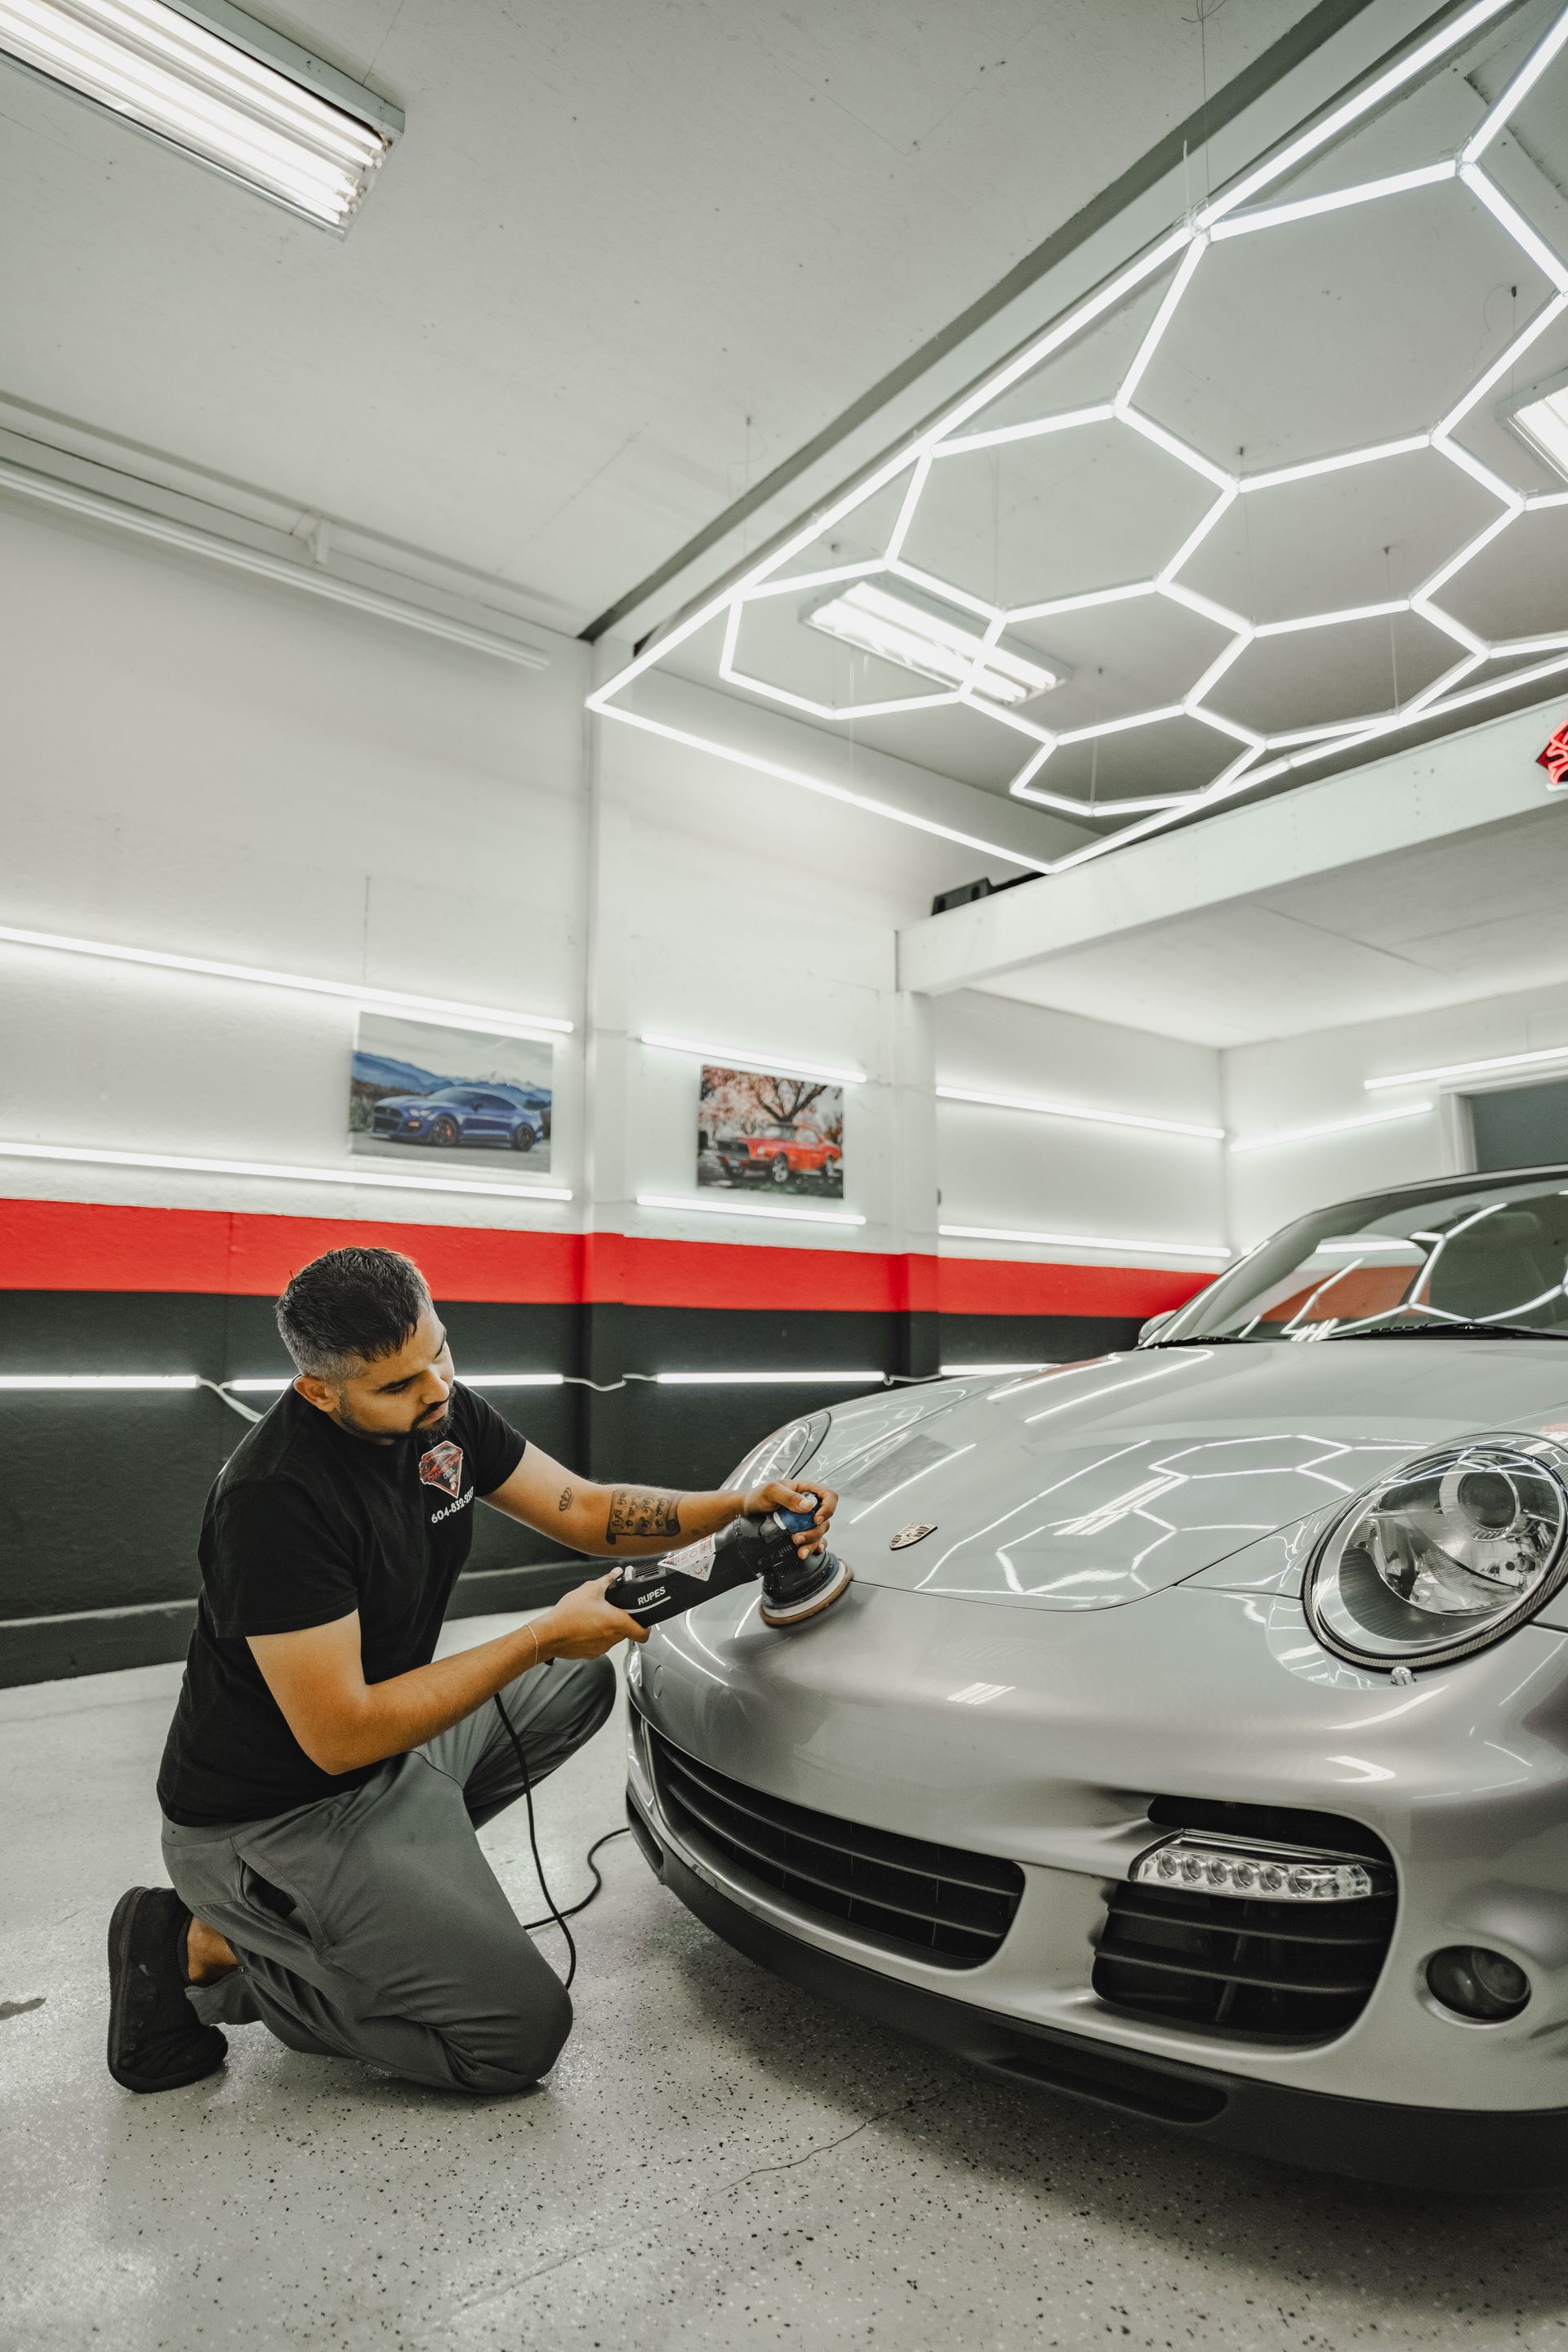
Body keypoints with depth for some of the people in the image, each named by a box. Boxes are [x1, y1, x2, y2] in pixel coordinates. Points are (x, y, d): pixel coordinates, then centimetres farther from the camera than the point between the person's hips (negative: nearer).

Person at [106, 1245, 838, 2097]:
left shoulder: (441, 1414, -7)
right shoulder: (277, 1499, -31)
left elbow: (583, 1510, 1)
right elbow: (340, 1735, -28)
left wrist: (742, 1507, -12)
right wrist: (543, 1637, -25)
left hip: (393, 1747, 9)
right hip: (273, 1824, -8)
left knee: (579, 1685, 18)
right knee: (524, 2031, -8)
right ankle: (215, 1950, 2)